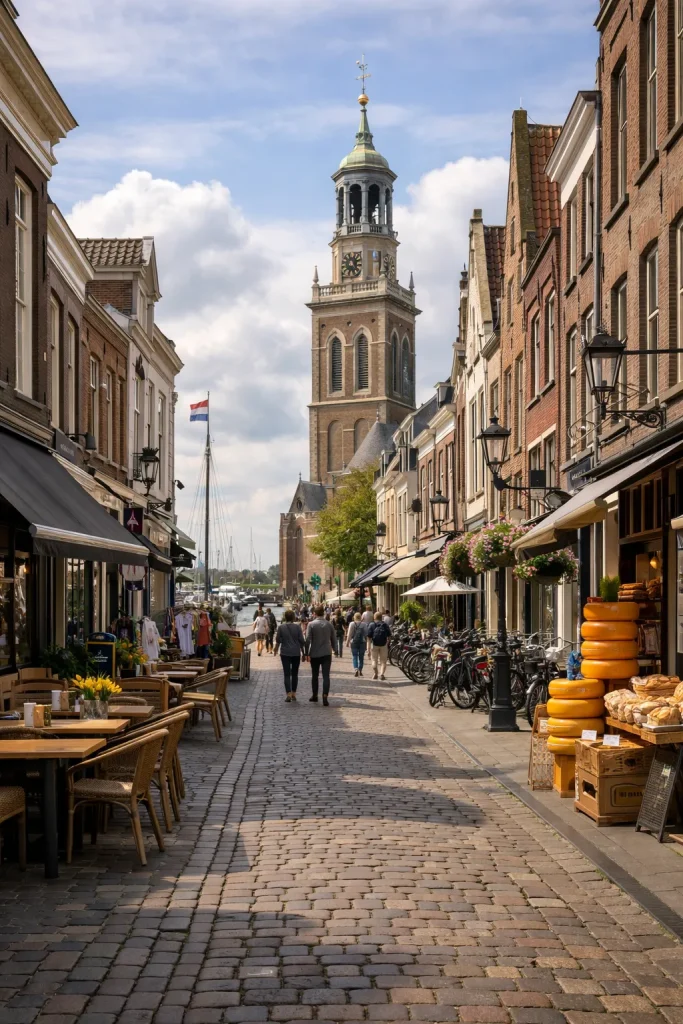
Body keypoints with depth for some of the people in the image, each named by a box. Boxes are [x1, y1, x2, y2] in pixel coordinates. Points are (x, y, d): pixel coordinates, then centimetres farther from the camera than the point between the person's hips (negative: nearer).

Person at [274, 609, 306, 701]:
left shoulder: (281, 627, -6)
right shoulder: (297, 626, -6)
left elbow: (278, 640, 1)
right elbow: (301, 640, -4)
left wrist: (276, 649, 18)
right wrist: (303, 651, 9)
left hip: (285, 653, -1)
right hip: (296, 653, 1)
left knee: (287, 674, -1)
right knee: (295, 674, 14)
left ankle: (289, 694, -12)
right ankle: (293, 694, 19)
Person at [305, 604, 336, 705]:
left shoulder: (311, 624, -8)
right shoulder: (329, 624, 0)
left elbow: (308, 639, -11)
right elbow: (334, 639, 6)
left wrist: (307, 652, -3)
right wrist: (333, 648, 22)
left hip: (314, 654, -1)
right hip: (326, 653, 1)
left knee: (315, 675, 14)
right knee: (326, 676, -3)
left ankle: (314, 696, 23)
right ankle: (325, 696, -16)